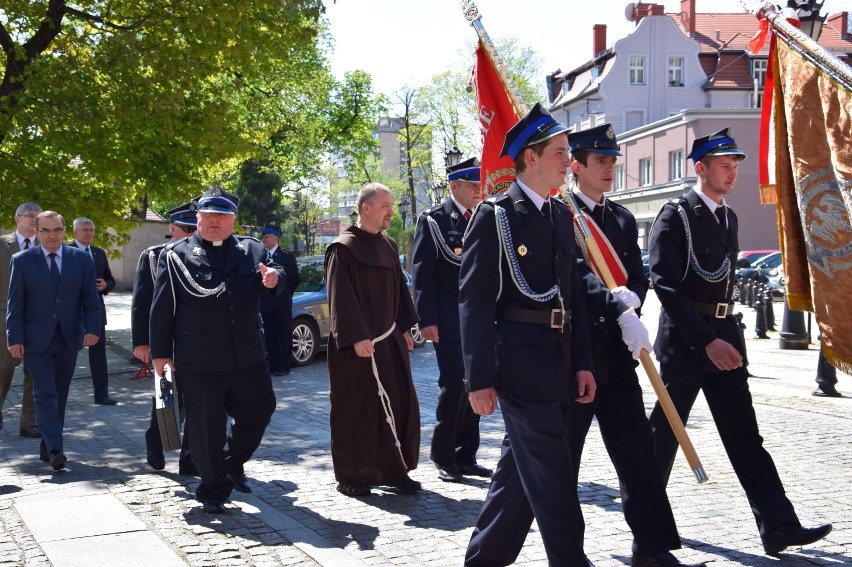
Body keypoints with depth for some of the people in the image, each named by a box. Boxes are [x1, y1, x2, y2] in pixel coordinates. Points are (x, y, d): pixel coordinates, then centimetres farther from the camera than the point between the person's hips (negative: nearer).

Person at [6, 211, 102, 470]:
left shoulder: (82, 259, 4)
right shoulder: (22, 260, 0)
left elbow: (90, 298, 4)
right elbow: (15, 303, -1)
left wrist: (92, 328, -8)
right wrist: (15, 338, -7)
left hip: (69, 339, 2)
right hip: (37, 339, -2)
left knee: (60, 394, 8)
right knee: (45, 394, -8)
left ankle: (48, 447, 20)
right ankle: (55, 449, -12)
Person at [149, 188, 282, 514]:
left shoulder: (252, 250, 9)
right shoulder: (176, 256, 0)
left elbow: (276, 283, 1)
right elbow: (162, 308, -1)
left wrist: (274, 279, -24)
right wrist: (161, 353, -4)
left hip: (248, 357, 4)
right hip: (199, 362, -3)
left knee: (259, 410, 15)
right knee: (205, 427, 3)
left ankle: (233, 464, 39)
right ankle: (214, 489, 20)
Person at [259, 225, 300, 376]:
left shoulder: (286, 256, -2)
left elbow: (295, 279, 1)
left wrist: (285, 294, 5)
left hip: (281, 303, -4)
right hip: (265, 304, 5)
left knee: (284, 335, 0)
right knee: (269, 336, 8)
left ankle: (283, 366, 2)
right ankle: (272, 364, 14)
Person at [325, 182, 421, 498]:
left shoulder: (388, 246, 12)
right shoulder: (343, 249, -11)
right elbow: (341, 297, -17)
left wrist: (404, 328, 14)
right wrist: (357, 338, -22)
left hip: (389, 341, 7)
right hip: (356, 345, -7)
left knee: (399, 405, 6)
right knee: (356, 410, 0)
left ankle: (394, 470, 16)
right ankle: (350, 476, 12)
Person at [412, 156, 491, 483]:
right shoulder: (434, 220, -4)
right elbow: (422, 273, -8)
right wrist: (427, 320, -15)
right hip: (449, 321, -6)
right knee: (453, 387, -6)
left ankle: (466, 456, 18)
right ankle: (443, 458, 6)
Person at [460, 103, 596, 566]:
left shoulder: (561, 215, 13)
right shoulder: (494, 215, -8)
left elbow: (573, 293, 16)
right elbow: (475, 301, -11)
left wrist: (581, 362, 9)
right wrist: (480, 379, -14)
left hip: (558, 361, 8)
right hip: (520, 359, -8)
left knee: (520, 468, 15)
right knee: (552, 476, -5)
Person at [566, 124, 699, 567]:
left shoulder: (623, 219, 14)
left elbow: (638, 279, 10)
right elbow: (575, 277, -19)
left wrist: (630, 298, -13)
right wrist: (621, 311, -29)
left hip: (618, 351, 6)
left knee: (636, 448, 5)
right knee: (563, 454, 5)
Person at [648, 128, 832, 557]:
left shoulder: (728, 217, 13)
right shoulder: (675, 216, -11)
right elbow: (665, 285, -18)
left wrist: (725, 332, 16)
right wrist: (706, 340, -23)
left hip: (723, 335, 7)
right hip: (684, 339, -7)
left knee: (744, 433, 3)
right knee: (665, 431, 4)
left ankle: (778, 526, 1)